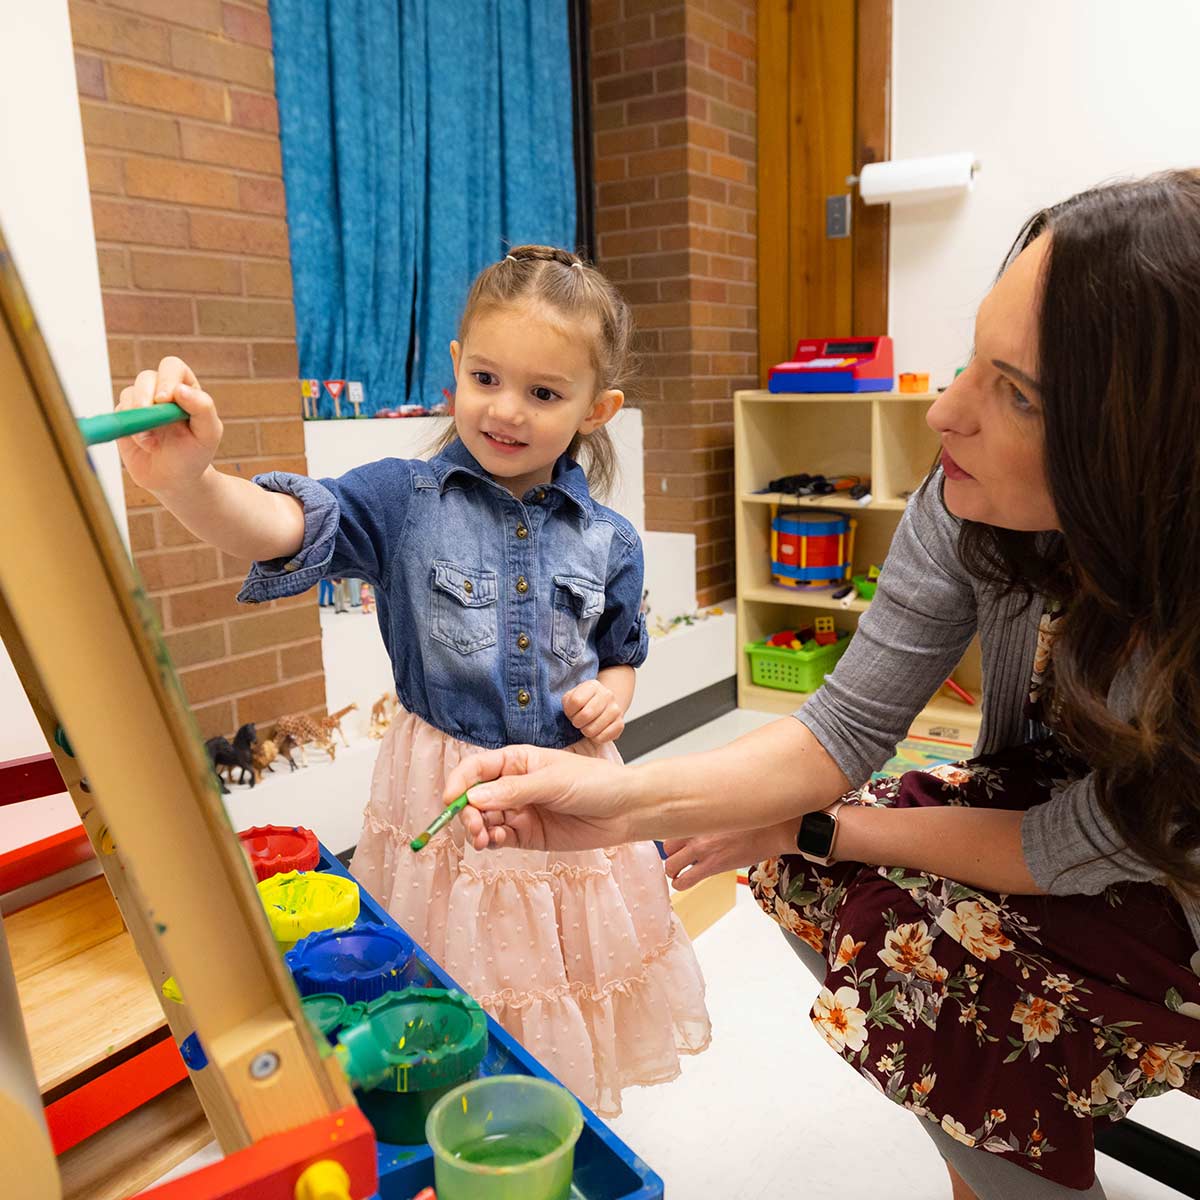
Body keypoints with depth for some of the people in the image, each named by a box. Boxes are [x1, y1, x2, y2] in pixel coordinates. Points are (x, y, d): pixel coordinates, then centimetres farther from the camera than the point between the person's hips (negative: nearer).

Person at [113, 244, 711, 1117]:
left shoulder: (607, 542, -2)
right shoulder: (405, 503, -10)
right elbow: (288, 527, -26)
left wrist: (613, 695, -8)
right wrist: (186, 480, -45)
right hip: (444, 797, -2)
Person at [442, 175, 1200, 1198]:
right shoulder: (972, 506, -23)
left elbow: (1077, 851, -24)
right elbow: (850, 725, -20)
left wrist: (815, 830, -18)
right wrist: (631, 798, -34)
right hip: (1045, 800, 5)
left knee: (911, 949, -24)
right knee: (796, 869, -11)